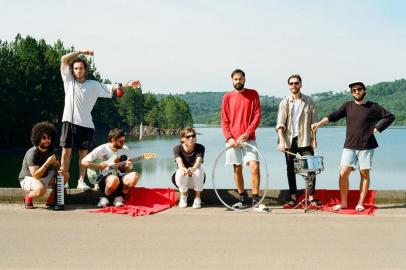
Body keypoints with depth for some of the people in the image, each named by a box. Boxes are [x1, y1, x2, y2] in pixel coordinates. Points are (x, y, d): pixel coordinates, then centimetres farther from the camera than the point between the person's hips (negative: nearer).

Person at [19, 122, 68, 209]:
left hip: (45, 177, 8)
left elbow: (57, 168, -1)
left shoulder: (50, 149, -4)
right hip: (28, 178, -8)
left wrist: (55, 163, -25)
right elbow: (35, 175, -31)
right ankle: (28, 197, -4)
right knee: (41, 189, -39)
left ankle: (50, 200, 4)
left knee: (65, 175, -6)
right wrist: (47, 163, -38)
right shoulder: (32, 153, -26)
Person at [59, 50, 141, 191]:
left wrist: (127, 85, -8)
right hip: (69, 121, -1)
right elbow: (64, 59, 3)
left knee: (83, 153, 4)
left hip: (85, 123, 1)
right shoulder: (69, 80, 9)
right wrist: (80, 52, 0)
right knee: (66, 151, 0)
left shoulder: (93, 85, 11)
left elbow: (111, 88, 4)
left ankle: (81, 181, 10)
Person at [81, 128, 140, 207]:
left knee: (135, 176, -27)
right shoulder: (101, 150, -7)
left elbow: (126, 170, 13)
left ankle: (119, 198, -11)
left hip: (119, 176, 4)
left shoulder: (125, 149, 6)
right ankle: (105, 198, -10)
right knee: (114, 179, -40)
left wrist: (128, 167, -10)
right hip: (103, 178, -4)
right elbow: (84, 162, -5)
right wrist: (100, 166, -12)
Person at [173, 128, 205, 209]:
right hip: (183, 178, 0)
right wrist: (183, 169, -58)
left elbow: (198, 161, -33)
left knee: (199, 170, -32)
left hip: (196, 180, 0)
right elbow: (179, 161, -32)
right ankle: (183, 195, -6)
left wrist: (192, 169, -57)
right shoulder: (177, 148, -14)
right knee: (181, 172, -34)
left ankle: (197, 197, -15)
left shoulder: (200, 147, -14)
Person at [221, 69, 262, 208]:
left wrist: (247, 134, -12)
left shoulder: (253, 94, 4)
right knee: (237, 169, 6)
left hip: (249, 138, -2)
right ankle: (243, 199, 16)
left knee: (254, 167, -14)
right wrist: (229, 138, -9)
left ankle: (256, 199, -7)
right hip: (232, 140, 2)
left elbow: (257, 115, -2)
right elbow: (224, 121, 5)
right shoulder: (227, 97, 7)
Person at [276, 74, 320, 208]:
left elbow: (314, 122, 6)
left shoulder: (308, 101, 5)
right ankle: (293, 198, 12)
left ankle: (311, 197, 5)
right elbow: (280, 124, -5)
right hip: (289, 141, 0)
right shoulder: (284, 102, 2)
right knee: (290, 170, 5)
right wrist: (281, 141, -16)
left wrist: (313, 139, -1)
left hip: (305, 141, 0)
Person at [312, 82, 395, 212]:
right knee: (343, 173, -5)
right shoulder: (348, 106, 7)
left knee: (364, 174, 3)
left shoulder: (373, 107, 1)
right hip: (349, 146, 2)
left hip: (366, 146, -1)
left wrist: (377, 128, -5)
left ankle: (360, 203, 12)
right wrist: (319, 123, -18)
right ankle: (343, 203, 7)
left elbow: (390, 117, 2)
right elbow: (333, 116, -4)